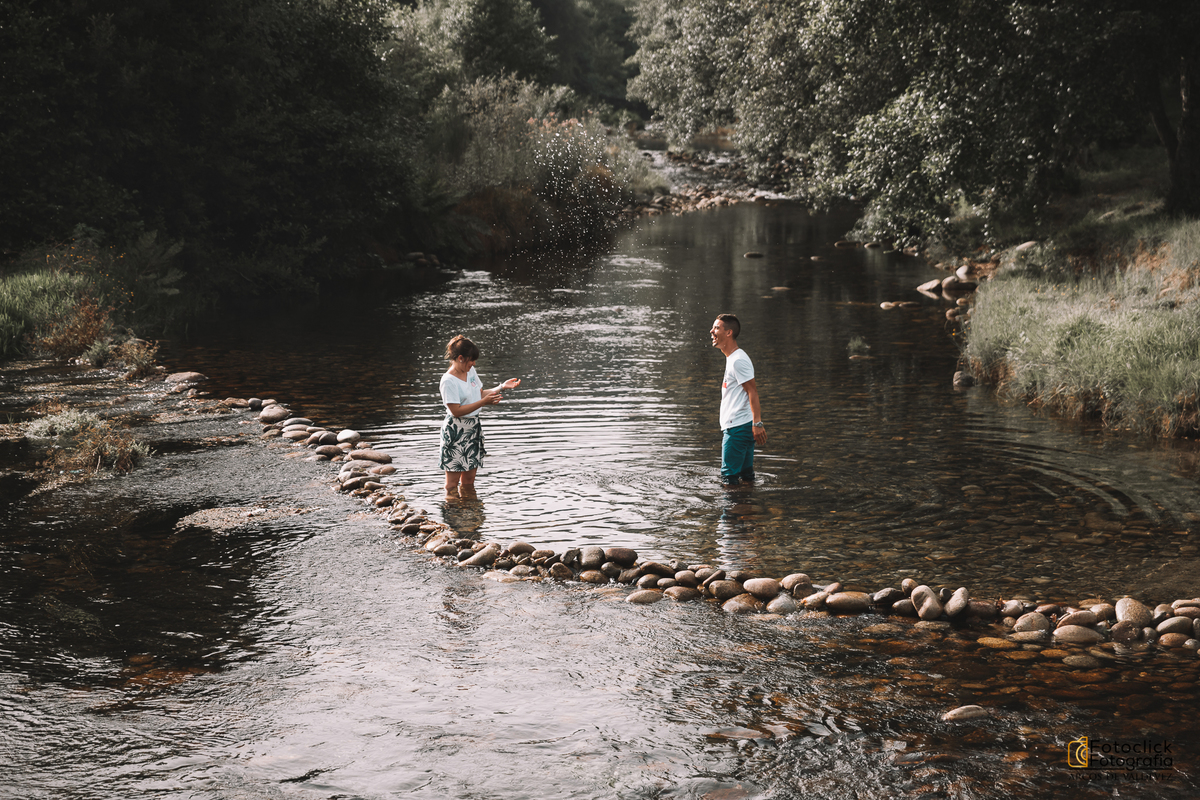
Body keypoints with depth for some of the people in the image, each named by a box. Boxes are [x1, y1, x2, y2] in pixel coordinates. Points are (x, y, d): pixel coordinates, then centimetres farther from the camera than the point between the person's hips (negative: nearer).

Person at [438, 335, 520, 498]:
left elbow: (481, 394, 17)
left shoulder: (471, 372, 8)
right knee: (452, 483, 0)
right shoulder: (449, 381, -17)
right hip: (456, 431, -8)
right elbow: (456, 411, -21)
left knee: (469, 481, 13)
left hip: (473, 428, 8)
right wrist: (484, 402, -25)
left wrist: (502, 387, 5)